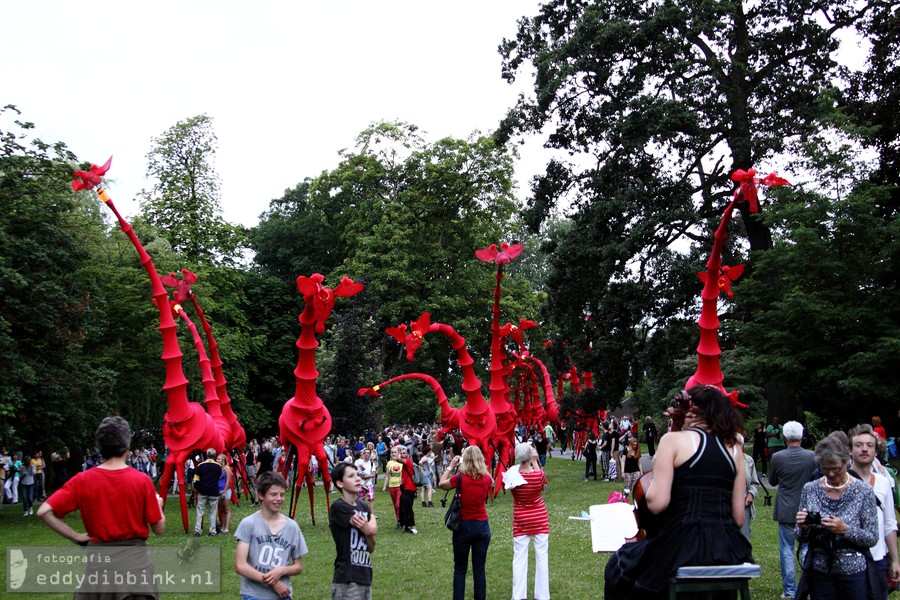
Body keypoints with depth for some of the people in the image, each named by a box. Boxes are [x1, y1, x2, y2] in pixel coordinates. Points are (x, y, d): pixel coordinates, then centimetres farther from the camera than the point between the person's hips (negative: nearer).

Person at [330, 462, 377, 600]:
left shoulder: (364, 506, 10)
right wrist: (372, 518, 8)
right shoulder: (338, 507, -12)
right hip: (347, 580, -7)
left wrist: (367, 531, -12)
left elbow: (371, 548, 8)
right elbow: (373, 530, -14)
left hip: (365, 576, 7)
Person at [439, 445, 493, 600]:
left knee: (460, 569, 9)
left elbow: (441, 484, 6)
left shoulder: (460, 478, -13)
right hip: (482, 526, 2)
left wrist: (451, 466, 13)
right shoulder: (487, 479, -5)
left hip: (463, 526, -2)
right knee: (479, 569, 9)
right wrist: (483, 468, 17)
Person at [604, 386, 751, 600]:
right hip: (727, 550, 6)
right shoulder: (734, 448, 9)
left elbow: (657, 503, -13)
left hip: (683, 545, -6)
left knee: (618, 568, 21)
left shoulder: (674, 440, -4)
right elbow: (738, 516, 8)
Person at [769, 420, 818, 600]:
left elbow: (772, 481, 2)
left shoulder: (777, 458, -13)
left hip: (786, 511, -2)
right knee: (807, 548, 13)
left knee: (787, 549, 6)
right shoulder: (813, 456, -10)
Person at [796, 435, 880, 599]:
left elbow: (872, 538, -7)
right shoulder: (809, 489, 1)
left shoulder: (863, 491, -6)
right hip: (818, 572, 2)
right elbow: (800, 537, 7)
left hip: (853, 571, -2)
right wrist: (803, 527, -14)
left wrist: (845, 529, -23)